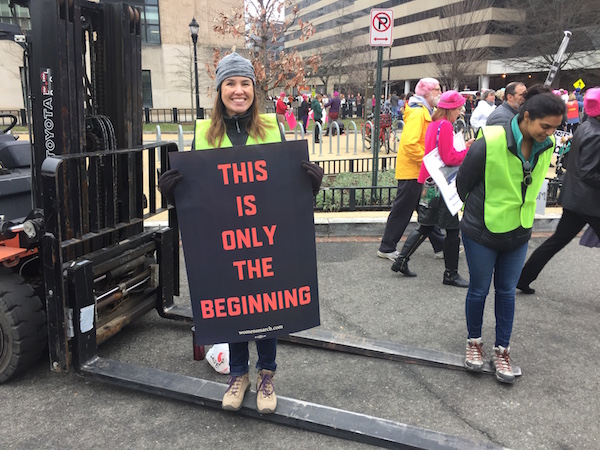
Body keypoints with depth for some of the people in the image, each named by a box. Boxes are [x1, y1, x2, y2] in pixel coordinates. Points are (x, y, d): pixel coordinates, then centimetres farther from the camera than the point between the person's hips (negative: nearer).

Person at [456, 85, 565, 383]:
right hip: (482, 231, -4)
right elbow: (463, 182, -9)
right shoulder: (489, 143, -24)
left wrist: (516, 211, 14)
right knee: (479, 289, 10)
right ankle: (474, 343, 31)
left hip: (518, 232, 5)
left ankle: (502, 350, 27)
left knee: (507, 291, 13)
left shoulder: (546, 145, -6)